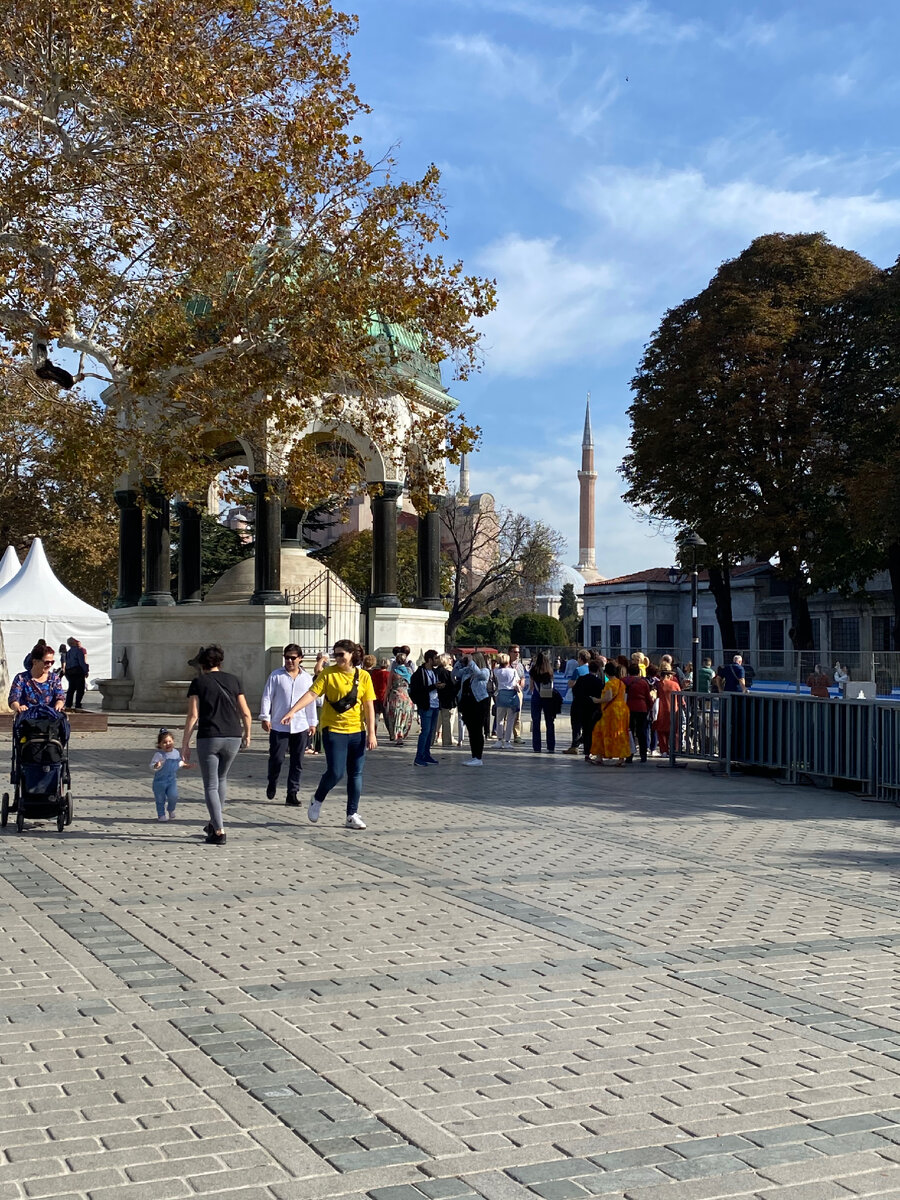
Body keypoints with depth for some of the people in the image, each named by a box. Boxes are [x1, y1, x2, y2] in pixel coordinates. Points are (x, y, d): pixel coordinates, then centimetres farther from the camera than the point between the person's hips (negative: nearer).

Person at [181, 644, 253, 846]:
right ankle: (214, 823, 29)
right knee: (221, 779, 24)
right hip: (233, 738, 3)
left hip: (208, 738, -3)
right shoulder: (234, 680, 8)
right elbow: (246, 713, 6)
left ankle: (219, 832, -4)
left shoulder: (198, 683, 0)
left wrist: (185, 744, -1)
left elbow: (193, 716, -6)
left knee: (210, 786, 4)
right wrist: (247, 735, 21)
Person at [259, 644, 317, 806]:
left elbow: (311, 701, 15)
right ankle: (272, 784, 25)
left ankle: (292, 794, 10)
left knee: (297, 762, 3)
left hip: (300, 727, 2)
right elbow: (267, 697, 0)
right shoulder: (276, 676, 1)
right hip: (279, 726, -2)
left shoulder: (307, 678, 9)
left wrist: (312, 723, 14)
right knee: (276, 758, -3)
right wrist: (265, 717, -8)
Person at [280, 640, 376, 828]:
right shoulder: (328, 674, -3)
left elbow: (369, 706, 2)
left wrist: (371, 733, -2)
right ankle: (317, 801, 18)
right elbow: (311, 694, -11)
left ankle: (352, 815, 15)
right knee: (335, 772, -10)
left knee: (356, 774, 5)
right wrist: (292, 711, -25)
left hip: (357, 731, 3)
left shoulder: (363, 676, 2)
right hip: (334, 730, -3)